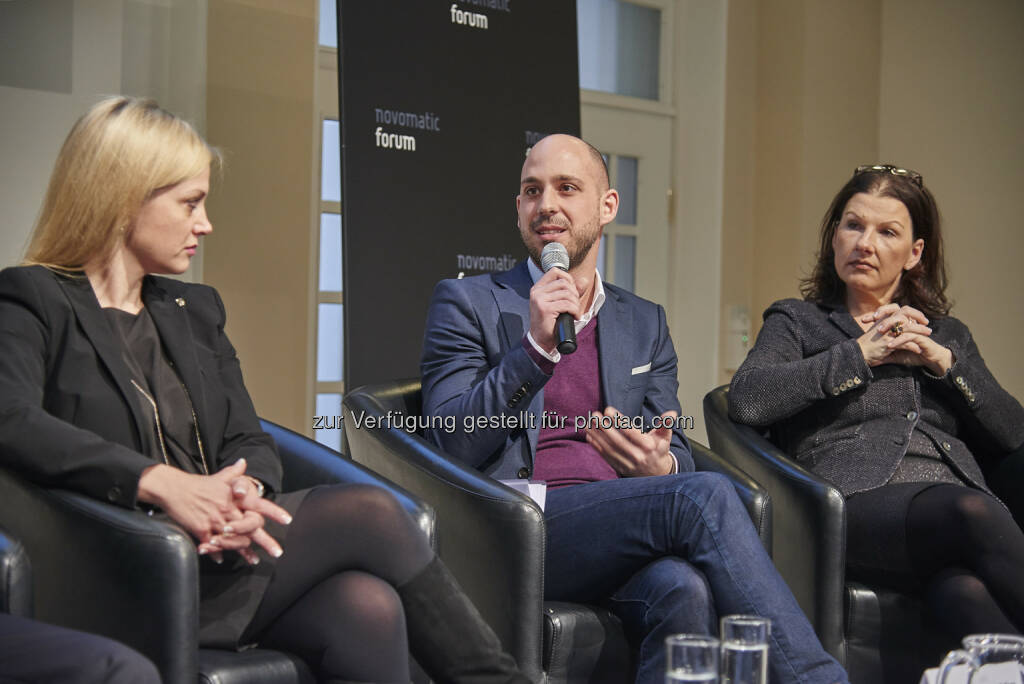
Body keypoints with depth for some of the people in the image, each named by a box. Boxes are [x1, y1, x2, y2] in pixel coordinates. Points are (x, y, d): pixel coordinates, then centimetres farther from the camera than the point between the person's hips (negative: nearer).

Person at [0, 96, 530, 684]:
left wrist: (243, 489, -10)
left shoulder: (195, 311, 23)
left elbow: (251, 442, 15)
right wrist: (158, 481, -28)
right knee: (371, 512, -21)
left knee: (367, 607, -27)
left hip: (218, 549, 6)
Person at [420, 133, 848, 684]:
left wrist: (659, 466, -7)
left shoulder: (646, 323, 22)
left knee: (684, 591, -35)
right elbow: (449, 443, -1)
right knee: (705, 495, -28)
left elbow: (677, 458, 20)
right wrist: (535, 346, -13)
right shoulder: (467, 303, 10)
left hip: (622, 532, 4)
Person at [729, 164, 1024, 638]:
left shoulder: (948, 334, 32)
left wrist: (944, 362, 5)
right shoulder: (797, 322, 22)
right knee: (971, 512, -38)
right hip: (860, 502, -3)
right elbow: (746, 400, -2)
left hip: (961, 493, 3)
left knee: (965, 592, -37)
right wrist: (859, 354, 1)